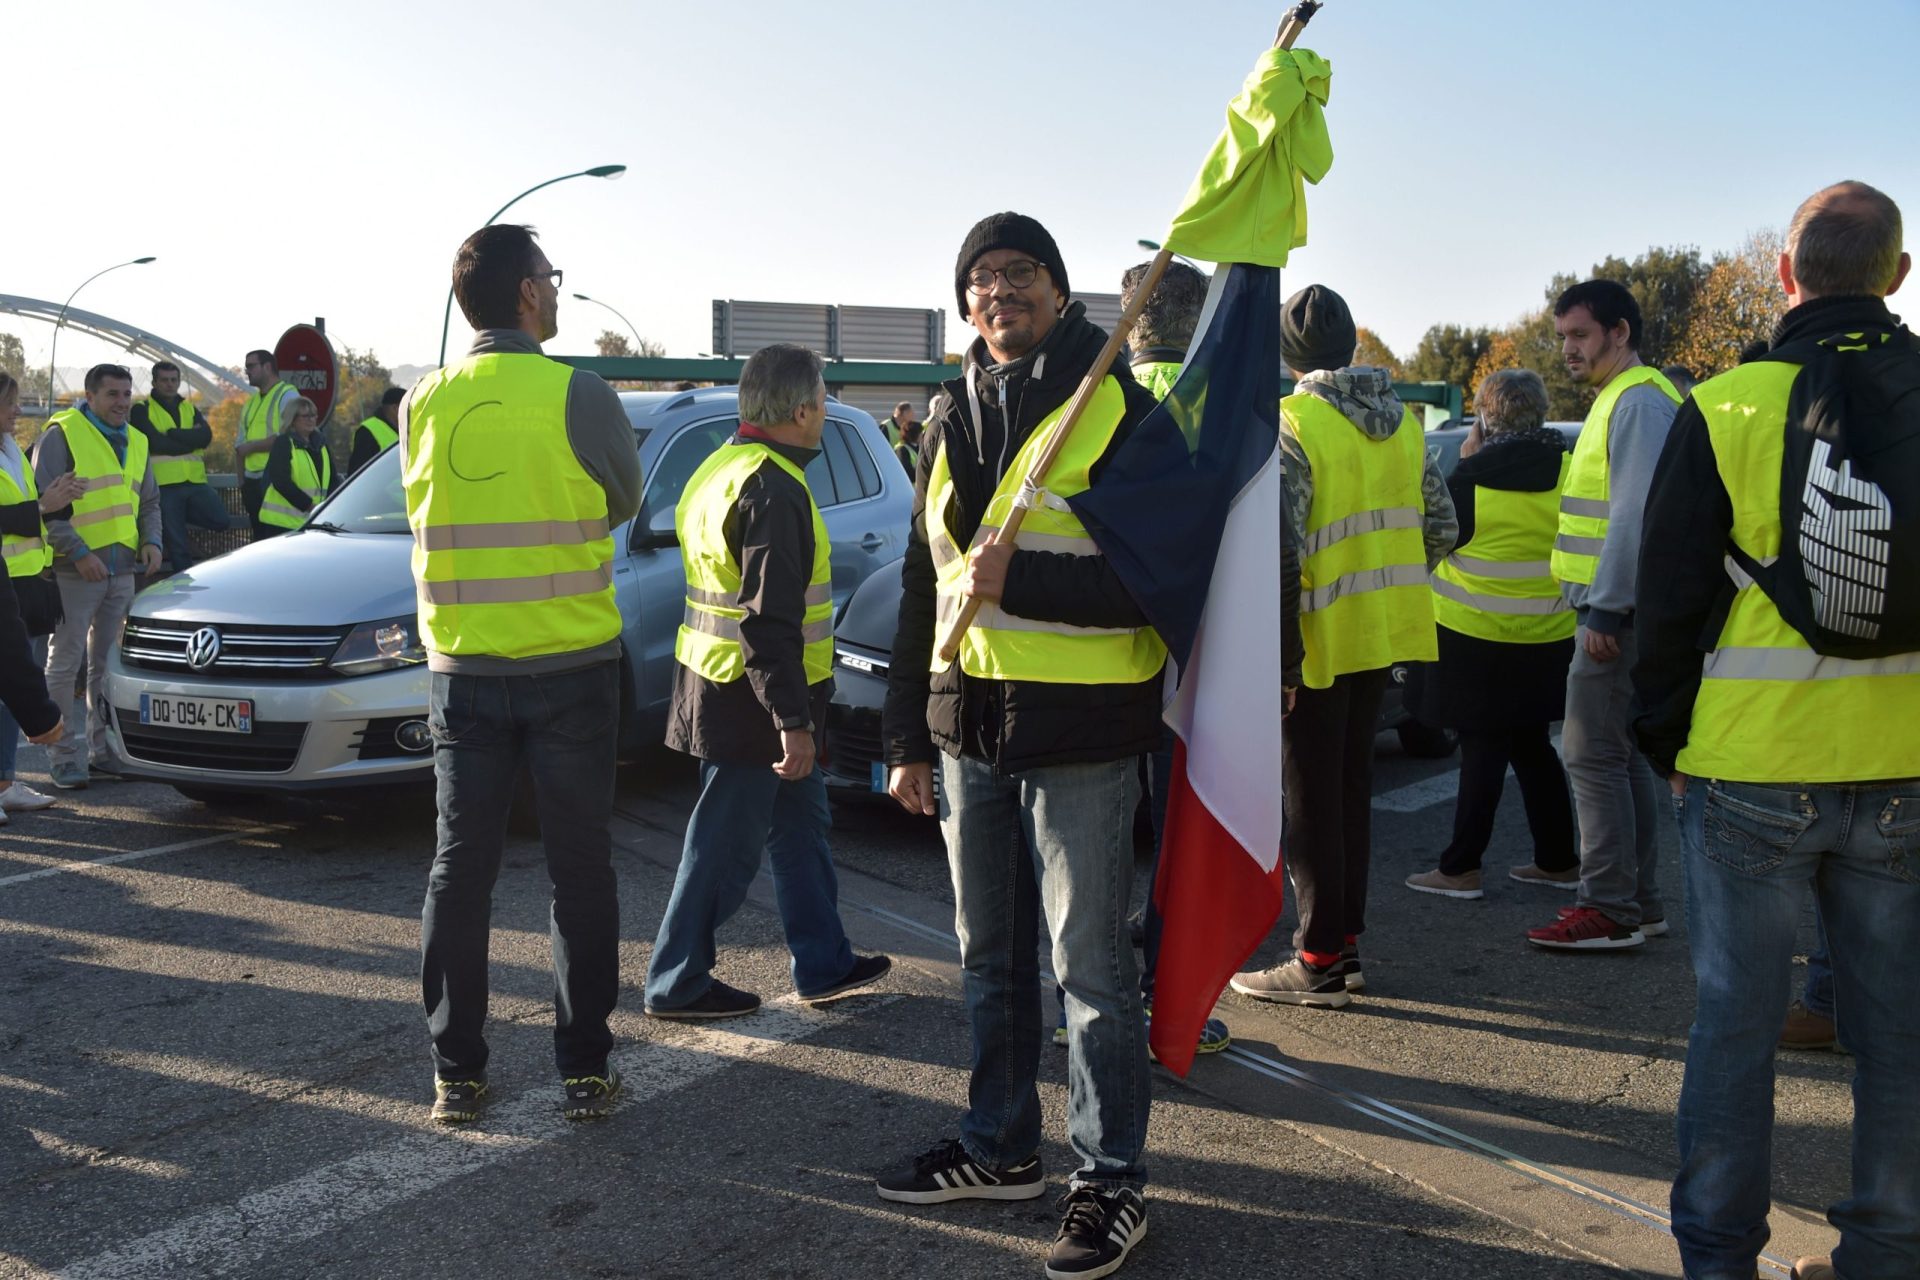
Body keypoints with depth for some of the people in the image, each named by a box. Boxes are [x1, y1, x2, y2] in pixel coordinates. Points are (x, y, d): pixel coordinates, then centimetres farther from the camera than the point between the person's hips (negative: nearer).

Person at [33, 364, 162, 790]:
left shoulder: (135, 442, 15)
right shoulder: (62, 434, -6)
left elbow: (149, 501, 24)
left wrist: (151, 539, 5)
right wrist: (78, 552, -19)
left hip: (123, 570, 6)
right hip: (75, 571, -6)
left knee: (109, 663, 11)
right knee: (65, 663, -2)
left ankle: (102, 747, 20)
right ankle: (65, 757, 3)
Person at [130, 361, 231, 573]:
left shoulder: (190, 409, 17)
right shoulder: (142, 410, 4)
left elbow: (206, 435, -3)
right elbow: (155, 443, -11)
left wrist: (172, 433, -12)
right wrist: (190, 441, -5)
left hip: (195, 481, 4)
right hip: (165, 484, -4)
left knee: (221, 521, -9)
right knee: (177, 546, -1)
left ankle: (176, 518, 15)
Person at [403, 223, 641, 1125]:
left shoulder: (424, 404, 0)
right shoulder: (578, 397, -11)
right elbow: (624, 501, 4)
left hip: (463, 669, 3)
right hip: (570, 665, -3)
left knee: (460, 868, 10)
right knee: (580, 870, 7)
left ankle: (456, 1072, 16)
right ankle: (584, 1068, 12)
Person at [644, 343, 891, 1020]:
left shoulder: (721, 468, 13)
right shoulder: (774, 489, -20)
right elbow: (771, 621, -25)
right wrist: (794, 721, -24)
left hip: (717, 681, 10)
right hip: (750, 700, -10)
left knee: (801, 819, 18)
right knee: (727, 843, 1)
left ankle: (824, 963, 27)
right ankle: (679, 982, 13)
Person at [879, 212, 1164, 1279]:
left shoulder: (1118, 410, -7)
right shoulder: (952, 424, 13)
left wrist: (1018, 579, -21)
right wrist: (908, 733, 15)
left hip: (1079, 730, -7)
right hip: (969, 728, 7)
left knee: (1090, 962, 1)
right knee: (989, 956, 17)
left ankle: (1110, 1180, 14)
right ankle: (999, 1148, 32)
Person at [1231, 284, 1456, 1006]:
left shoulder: (1292, 423, -15)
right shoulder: (1401, 420, 8)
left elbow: (1275, 541, -22)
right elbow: (1441, 526, 11)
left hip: (1320, 635, -7)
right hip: (1383, 630, 7)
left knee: (1312, 797, 2)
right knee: (1352, 786, 16)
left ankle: (1319, 961, 8)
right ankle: (1346, 941, 24)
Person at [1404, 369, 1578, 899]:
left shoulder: (1474, 474, -14)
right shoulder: (1567, 467, -1)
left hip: (1479, 636, -5)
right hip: (1548, 636, 5)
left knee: (1483, 749, 0)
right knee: (1532, 745, 16)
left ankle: (1460, 868, 5)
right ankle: (1558, 860, 22)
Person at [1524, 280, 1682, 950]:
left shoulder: (1640, 400, -13)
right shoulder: (1618, 399, 20)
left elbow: (1638, 515, -21)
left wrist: (1606, 609, -22)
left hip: (1619, 611, -11)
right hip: (1614, 609, 11)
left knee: (1593, 754, -8)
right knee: (1623, 755, 13)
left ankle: (1609, 908, -2)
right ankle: (1640, 902, 21)